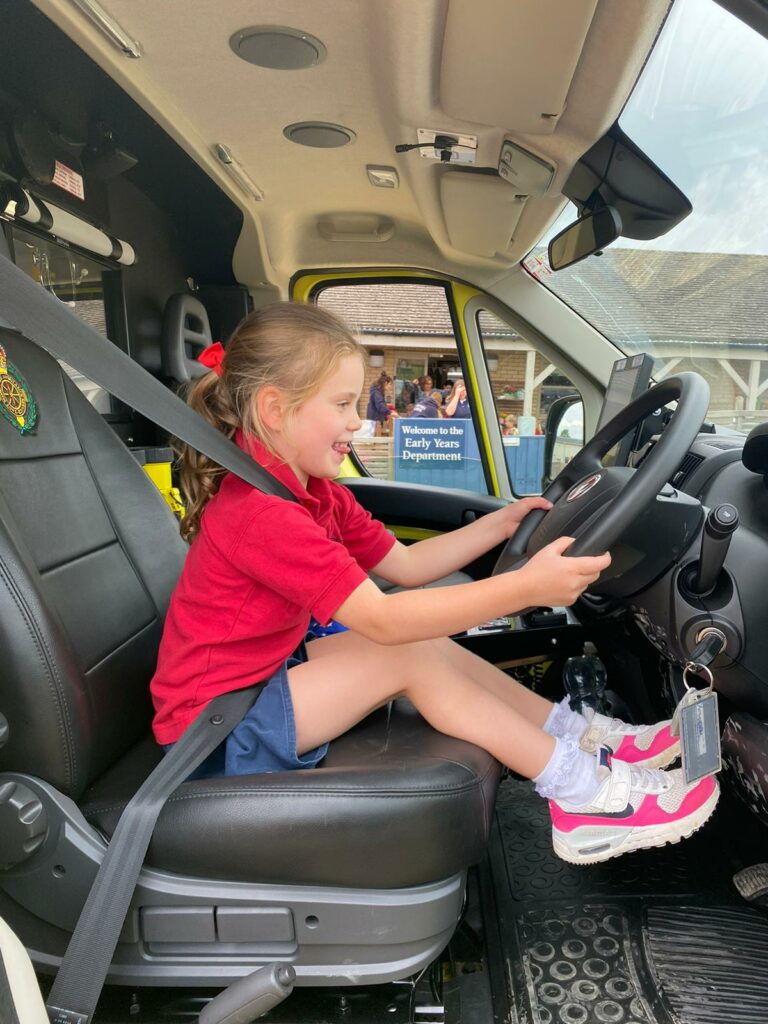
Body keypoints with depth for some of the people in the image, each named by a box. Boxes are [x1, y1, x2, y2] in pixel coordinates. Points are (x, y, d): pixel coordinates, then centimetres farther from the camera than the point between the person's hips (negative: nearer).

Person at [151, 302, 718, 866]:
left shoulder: (311, 491, 4)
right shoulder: (259, 512, -28)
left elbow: (406, 564, 4)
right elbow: (382, 618, -33)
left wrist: (501, 523, -4)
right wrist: (523, 587, -37)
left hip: (264, 677, 9)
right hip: (215, 731, -9)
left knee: (425, 643, -2)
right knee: (411, 655, -21)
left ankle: (583, 736, 3)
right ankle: (584, 797, -11)